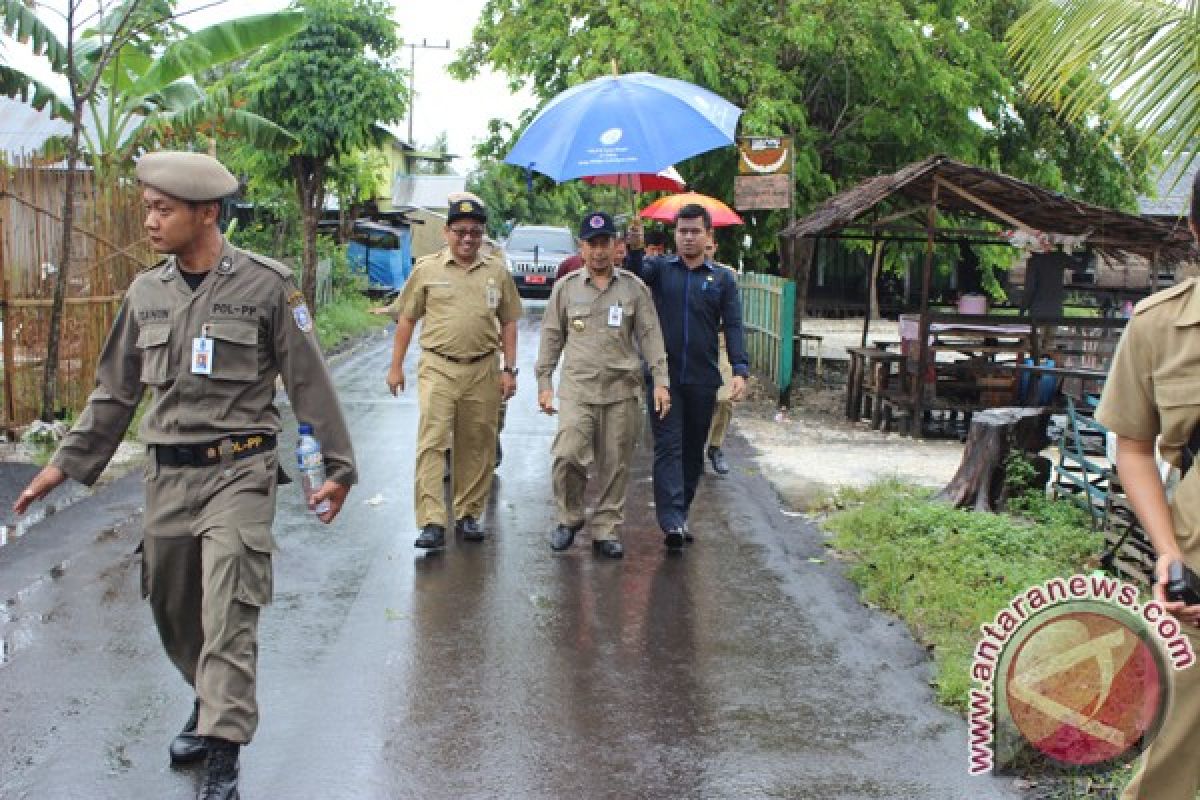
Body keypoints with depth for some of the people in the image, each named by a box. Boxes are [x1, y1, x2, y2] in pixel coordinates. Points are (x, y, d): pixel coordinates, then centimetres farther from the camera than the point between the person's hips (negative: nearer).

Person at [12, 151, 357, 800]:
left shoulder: (266, 284, -7)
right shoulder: (145, 294, 7)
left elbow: (309, 382, -2)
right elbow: (114, 391, 16)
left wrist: (337, 466, 0)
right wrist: (66, 464, 13)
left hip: (238, 470, -5)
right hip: (167, 475, 5)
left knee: (228, 616, -11)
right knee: (172, 609, 15)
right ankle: (212, 701, 40)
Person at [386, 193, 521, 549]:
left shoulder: (497, 271, 7)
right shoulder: (427, 269, 1)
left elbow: (508, 322, 12)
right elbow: (406, 319, 7)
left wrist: (509, 369, 6)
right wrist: (396, 367, 5)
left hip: (483, 369, 2)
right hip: (438, 368, -2)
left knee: (476, 446, 8)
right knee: (431, 443, -11)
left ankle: (468, 514, 22)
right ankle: (432, 523, -12)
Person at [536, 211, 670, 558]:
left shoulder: (634, 288, 7)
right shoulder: (566, 287, 8)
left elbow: (650, 335, 6)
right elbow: (551, 336, 11)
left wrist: (660, 380, -1)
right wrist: (544, 383, 7)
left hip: (622, 390, 1)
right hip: (577, 387, 0)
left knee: (615, 465, 3)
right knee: (568, 455, -13)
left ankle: (605, 529, 17)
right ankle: (569, 519, 9)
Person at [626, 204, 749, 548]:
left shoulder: (722, 279, 6)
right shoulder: (660, 268, 5)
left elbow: (733, 327, -1)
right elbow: (637, 274, -17)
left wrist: (740, 370, -14)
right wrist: (635, 249, -38)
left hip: (703, 379, 2)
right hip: (664, 376, -2)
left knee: (693, 449, 10)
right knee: (668, 447, -8)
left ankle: (681, 514, 22)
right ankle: (671, 522, -14)